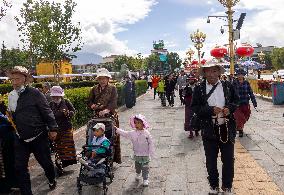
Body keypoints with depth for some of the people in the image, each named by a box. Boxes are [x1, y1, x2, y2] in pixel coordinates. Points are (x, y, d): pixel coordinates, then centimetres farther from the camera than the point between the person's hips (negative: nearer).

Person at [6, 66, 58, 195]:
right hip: (20, 139, 5)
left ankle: (52, 180, 40)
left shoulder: (34, 93, -10)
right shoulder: (11, 96, 6)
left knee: (46, 162, 11)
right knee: (20, 167, 5)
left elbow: (47, 111, -10)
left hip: (38, 137, -4)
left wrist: (53, 129, -11)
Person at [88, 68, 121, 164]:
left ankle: (115, 158, 11)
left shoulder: (112, 88, 1)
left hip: (110, 115, -3)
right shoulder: (94, 89, 12)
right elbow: (89, 101, 11)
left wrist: (106, 110, -27)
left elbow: (113, 102, -11)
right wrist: (93, 105, -12)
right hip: (97, 116, 3)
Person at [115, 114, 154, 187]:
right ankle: (138, 174, 49)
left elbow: (151, 143, -8)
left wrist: (151, 153, -7)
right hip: (136, 154, 3)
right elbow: (124, 134, -3)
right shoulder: (132, 133, -7)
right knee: (137, 166, 22)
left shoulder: (146, 133, -14)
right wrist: (117, 129, -8)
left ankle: (145, 179, 19)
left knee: (145, 168, 4)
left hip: (145, 155, -3)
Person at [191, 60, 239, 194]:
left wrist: (229, 108, -10)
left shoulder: (228, 86, 1)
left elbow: (236, 100, 11)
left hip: (227, 128, 1)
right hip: (209, 129, -1)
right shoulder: (199, 89, -4)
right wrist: (211, 110, -20)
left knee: (228, 159, 11)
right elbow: (194, 107, -6)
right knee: (211, 161, 13)